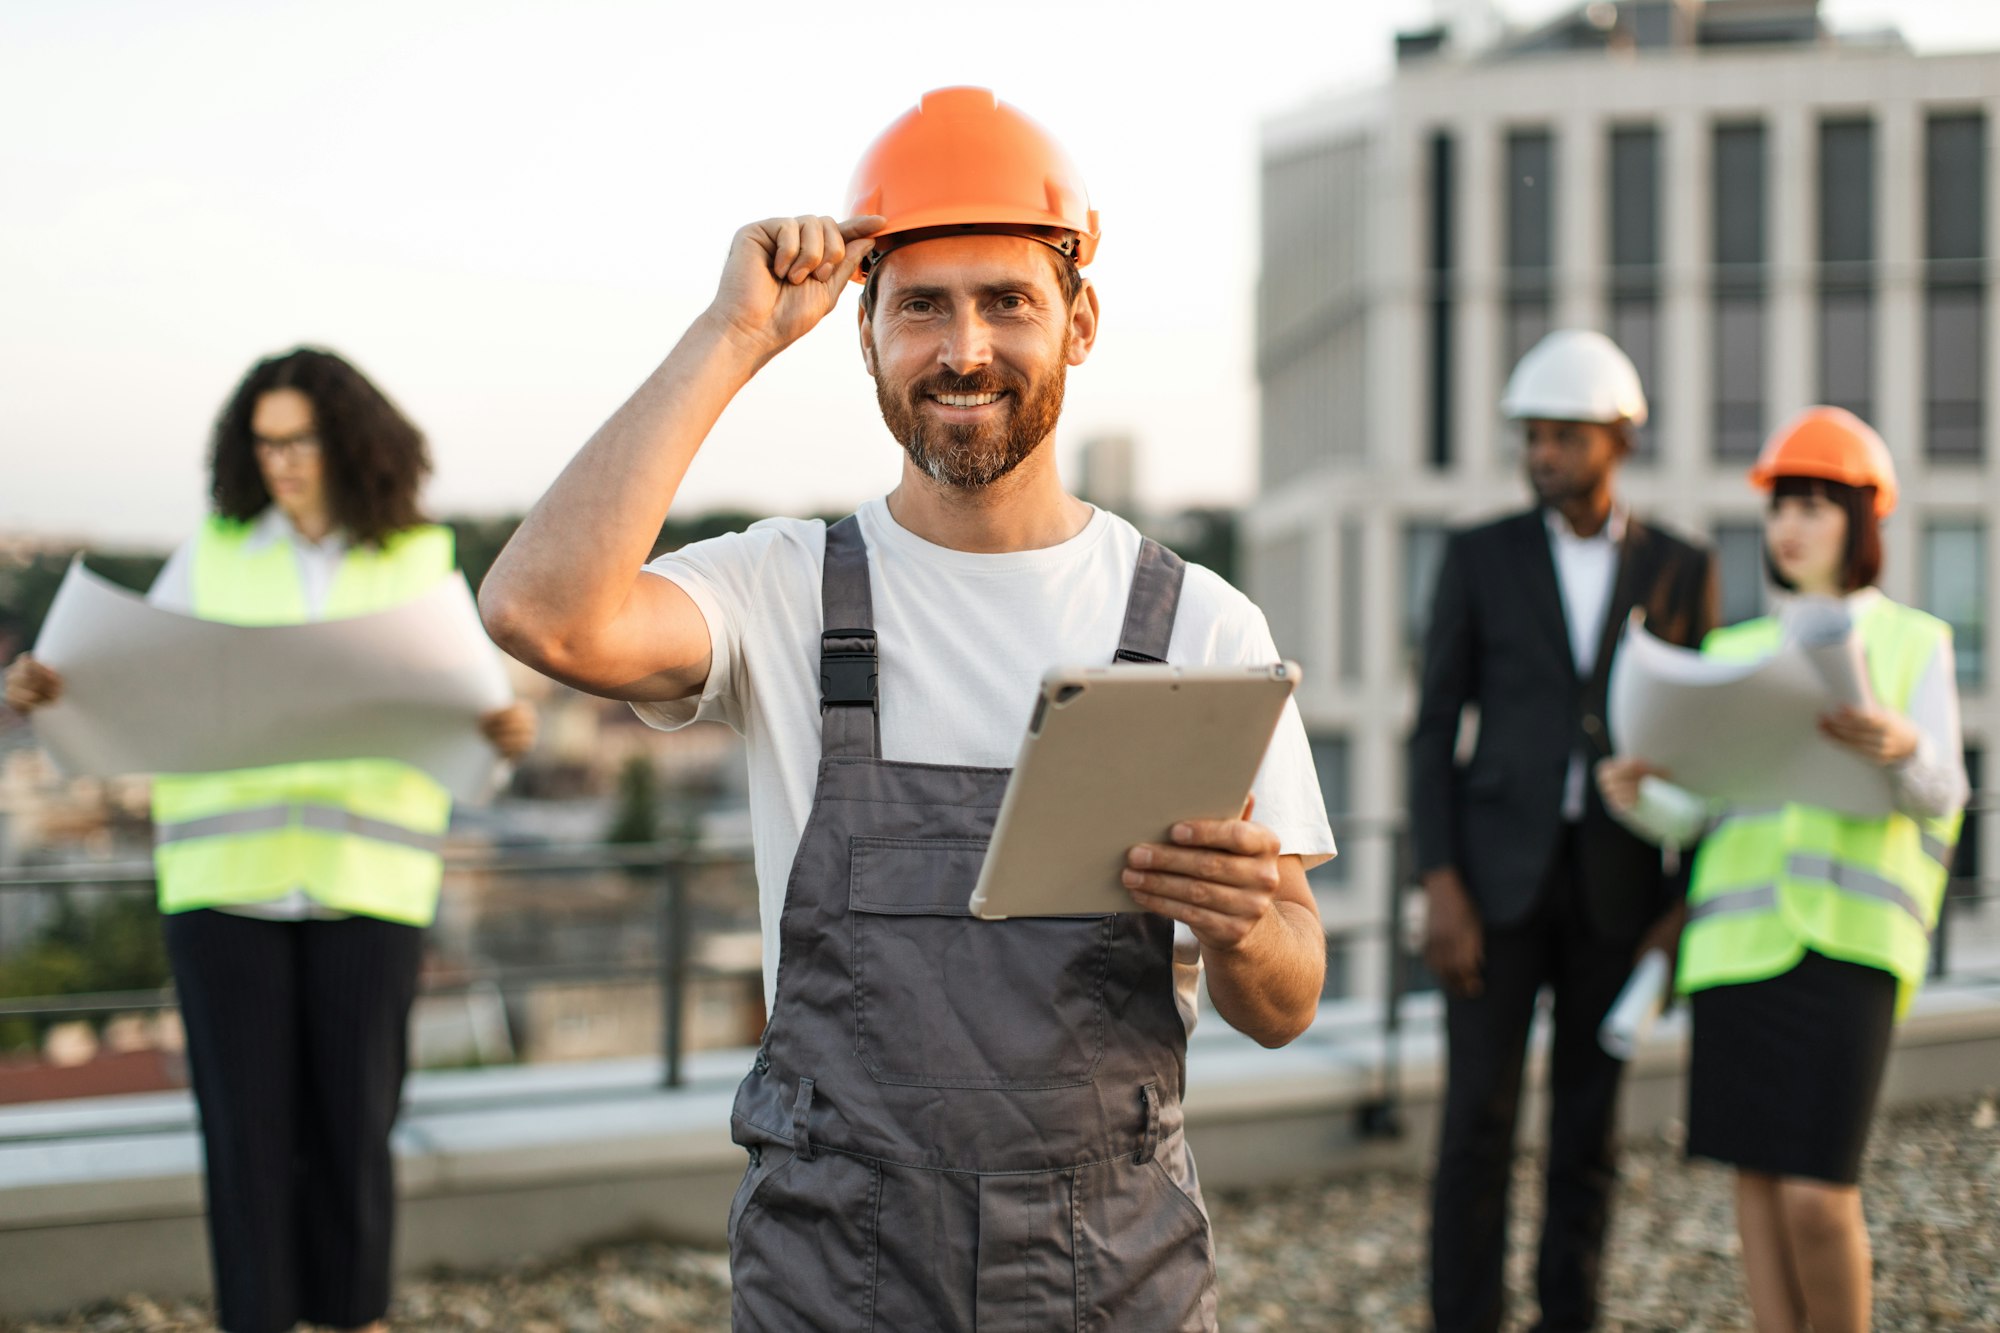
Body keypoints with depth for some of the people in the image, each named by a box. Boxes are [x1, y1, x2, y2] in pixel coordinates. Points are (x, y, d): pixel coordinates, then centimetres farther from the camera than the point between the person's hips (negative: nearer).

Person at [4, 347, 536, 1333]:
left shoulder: (422, 564, 4)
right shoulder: (211, 556, 4)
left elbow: (465, 734, 2)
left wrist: (506, 734, -21)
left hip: (364, 879, 0)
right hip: (227, 874, 0)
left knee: (353, 1122, 2)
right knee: (246, 1122, -1)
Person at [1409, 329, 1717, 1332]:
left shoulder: (1679, 571, 4)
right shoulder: (1480, 558, 1)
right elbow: (1435, 731, 0)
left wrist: (1690, 904, -2)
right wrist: (1438, 886, -11)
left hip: (1617, 882, 1)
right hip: (1499, 872, -1)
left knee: (1589, 1125, 6)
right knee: (1478, 1118, -4)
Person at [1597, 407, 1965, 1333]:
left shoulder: (1914, 643, 10)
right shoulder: (1734, 654, 17)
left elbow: (1940, 793, -3)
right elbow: (1695, 810, 9)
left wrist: (1902, 750, -25)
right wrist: (1639, 797, -13)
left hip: (1849, 935, -3)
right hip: (1739, 931, 3)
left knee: (1818, 1193, -12)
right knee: (1757, 1175, 4)